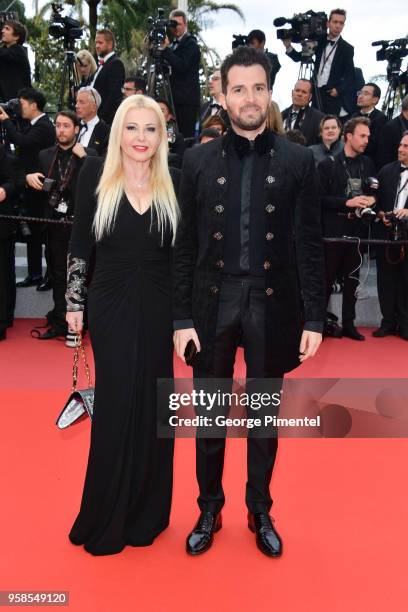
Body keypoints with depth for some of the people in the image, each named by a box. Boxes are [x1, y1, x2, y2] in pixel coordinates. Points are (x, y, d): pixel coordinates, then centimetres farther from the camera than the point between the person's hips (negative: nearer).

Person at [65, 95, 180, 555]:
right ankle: (107, 515, 24)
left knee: (152, 405, 8)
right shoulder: (95, 175, -1)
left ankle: (146, 510, 28)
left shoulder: (173, 183, 2)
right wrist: (74, 303, 0)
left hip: (158, 307, 2)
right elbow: (79, 245, 1)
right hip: (110, 306, -1)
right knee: (116, 404, 3)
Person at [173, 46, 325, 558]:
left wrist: (315, 318, -4)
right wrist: (182, 317, -3)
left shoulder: (297, 161, 1)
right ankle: (209, 510, 32)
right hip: (212, 303, 1)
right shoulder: (198, 160, 2)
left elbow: (309, 245, 0)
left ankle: (260, 511, 33)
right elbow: (185, 245, 1)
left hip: (272, 304, 0)